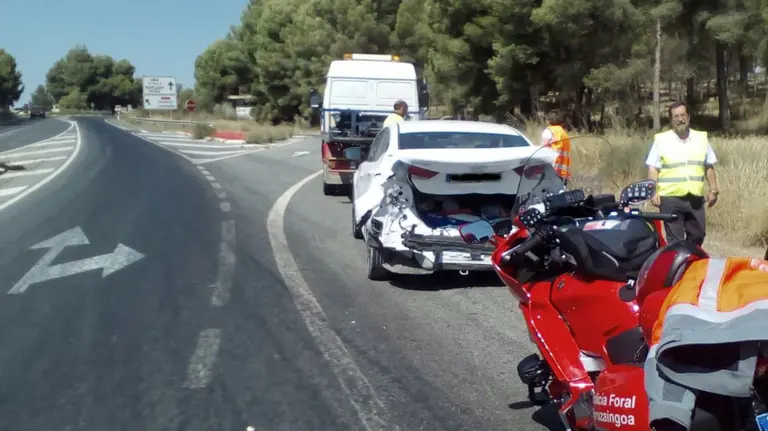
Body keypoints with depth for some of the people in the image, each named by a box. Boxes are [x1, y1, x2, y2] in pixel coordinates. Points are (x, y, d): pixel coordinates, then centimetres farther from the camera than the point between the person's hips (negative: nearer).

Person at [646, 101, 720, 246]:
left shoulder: (701, 138, 10)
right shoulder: (661, 139, -1)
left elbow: (709, 166, 14)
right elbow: (653, 168, -2)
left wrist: (713, 190, 8)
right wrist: (653, 192, -12)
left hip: (695, 199, 4)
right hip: (670, 199, -4)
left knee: (697, 237, 10)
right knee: (675, 240, -2)